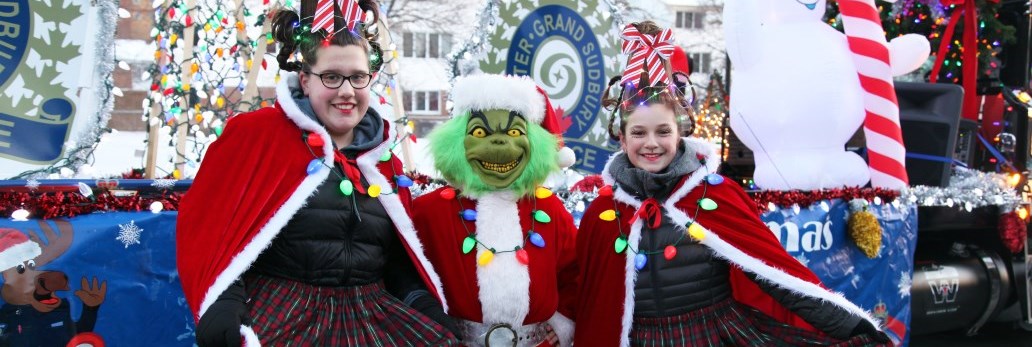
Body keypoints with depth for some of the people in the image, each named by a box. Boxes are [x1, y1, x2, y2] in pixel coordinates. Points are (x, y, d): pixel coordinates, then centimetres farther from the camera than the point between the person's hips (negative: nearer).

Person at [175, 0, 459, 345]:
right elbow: (208, 222, -5)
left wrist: (429, 308, 5)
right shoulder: (256, 134, -2)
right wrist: (222, 303, -19)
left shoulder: (384, 160, 14)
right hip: (278, 315, -5)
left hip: (371, 315, 5)